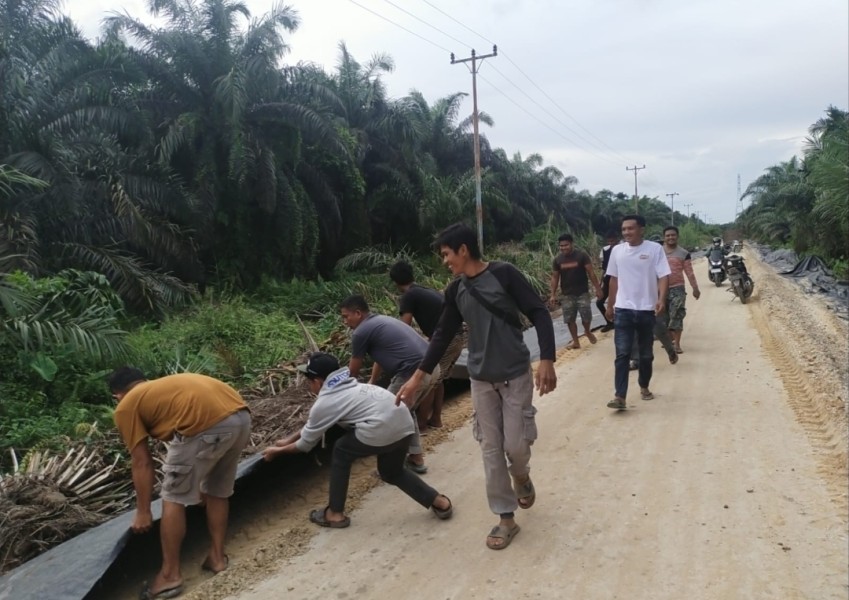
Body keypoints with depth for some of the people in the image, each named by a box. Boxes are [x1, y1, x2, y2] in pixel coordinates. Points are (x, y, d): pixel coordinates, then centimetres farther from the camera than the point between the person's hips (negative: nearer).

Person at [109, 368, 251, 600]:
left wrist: (143, 513, 24)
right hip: (241, 415, 8)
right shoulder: (167, 386, 38)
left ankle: (170, 575, 23)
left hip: (207, 424, -7)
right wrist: (197, 485, 57)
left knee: (173, 498, 13)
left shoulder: (126, 407, 18)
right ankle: (217, 557, 38)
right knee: (218, 490, 27)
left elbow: (142, 463, 14)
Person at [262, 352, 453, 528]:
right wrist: (288, 439, 47)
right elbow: (312, 425, 41)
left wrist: (278, 450, 35)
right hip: (405, 423, 8)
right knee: (391, 472, 29)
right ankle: (439, 502, 25)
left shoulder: (324, 403, 4)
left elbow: (306, 444, 18)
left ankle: (335, 514, 25)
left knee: (341, 452, 17)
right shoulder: (346, 385, 28)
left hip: (382, 430, -8)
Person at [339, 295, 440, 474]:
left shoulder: (361, 332, -2)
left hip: (414, 373, -9)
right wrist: (371, 383, 45)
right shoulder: (382, 321, 24)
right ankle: (416, 458, 31)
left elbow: (353, 371, 11)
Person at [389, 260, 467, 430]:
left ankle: (421, 423, 15)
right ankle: (435, 419, 30)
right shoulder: (428, 291, 22)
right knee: (438, 379, 22)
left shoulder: (408, 296, -2)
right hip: (459, 336, 8)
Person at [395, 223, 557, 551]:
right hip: (481, 380, 4)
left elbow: (539, 314, -12)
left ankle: (521, 476, 35)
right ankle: (506, 518, 19)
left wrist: (546, 360, -22)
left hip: (516, 375, -4)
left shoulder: (504, 273, -12)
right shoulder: (455, 291, 3)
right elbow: (443, 335, 11)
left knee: (516, 444, -1)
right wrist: (417, 377, 11)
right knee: (491, 449, 5)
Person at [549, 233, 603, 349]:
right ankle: (575, 341, 17)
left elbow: (591, 272, -7)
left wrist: (597, 289, -9)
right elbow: (554, 277, 6)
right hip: (567, 295, 3)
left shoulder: (582, 255, -8)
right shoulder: (557, 259, 0)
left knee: (586, 317, -3)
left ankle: (587, 332, 29)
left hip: (583, 292, -3)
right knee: (569, 319, 3)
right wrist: (553, 295, 0)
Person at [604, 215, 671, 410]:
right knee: (622, 354, -6)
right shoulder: (617, 250, 3)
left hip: (646, 309, -1)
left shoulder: (655, 248, -6)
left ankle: (644, 387, 33)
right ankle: (620, 396, -9)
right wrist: (610, 305, 15)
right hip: (623, 309, 1)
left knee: (646, 354, 13)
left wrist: (661, 299, -28)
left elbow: (663, 276, -11)